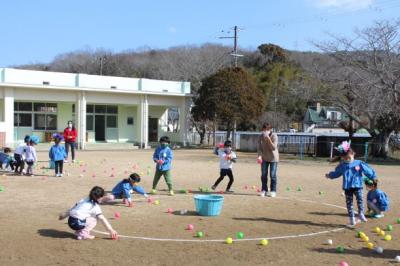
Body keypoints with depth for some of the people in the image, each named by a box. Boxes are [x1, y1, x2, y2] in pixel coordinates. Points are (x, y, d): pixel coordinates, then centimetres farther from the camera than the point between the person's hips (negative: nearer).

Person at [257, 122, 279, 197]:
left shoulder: (274, 136, -17)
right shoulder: (261, 136, -5)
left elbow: (274, 148, -24)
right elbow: (259, 147, -2)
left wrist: (269, 139, -35)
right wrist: (260, 155, -17)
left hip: (273, 158, -4)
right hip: (264, 158, 4)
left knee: (273, 175, -1)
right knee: (263, 175, 5)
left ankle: (273, 191, 7)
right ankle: (264, 190, 14)